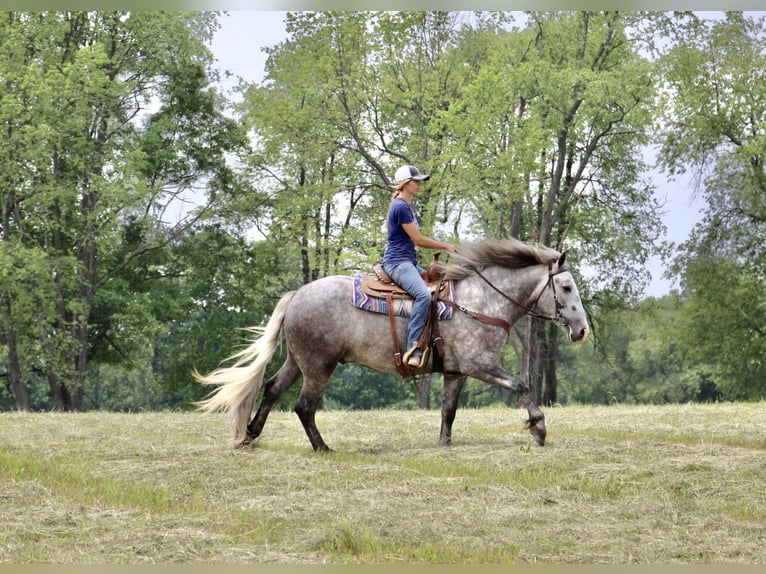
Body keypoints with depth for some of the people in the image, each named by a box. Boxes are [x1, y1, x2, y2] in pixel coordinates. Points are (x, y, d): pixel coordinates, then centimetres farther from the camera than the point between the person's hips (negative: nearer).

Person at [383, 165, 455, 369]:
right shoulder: (401, 207, -13)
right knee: (423, 295, -33)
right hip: (398, 262, -11)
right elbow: (418, 239, -13)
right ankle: (413, 350, -38)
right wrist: (445, 246, -2)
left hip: (409, 263, 11)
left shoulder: (407, 206, 18)